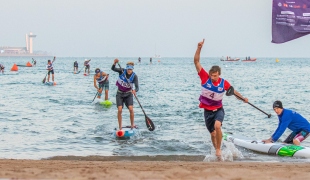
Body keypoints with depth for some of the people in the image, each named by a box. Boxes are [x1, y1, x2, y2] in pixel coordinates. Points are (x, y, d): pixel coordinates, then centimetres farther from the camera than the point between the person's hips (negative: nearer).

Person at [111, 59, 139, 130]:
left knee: (131, 109, -17)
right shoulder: (122, 71, -13)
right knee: (119, 110, -12)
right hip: (120, 94, 0)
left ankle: (132, 125, -2)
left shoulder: (134, 76, -15)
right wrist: (115, 63, -45)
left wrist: (135, 90, -45)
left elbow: (137, 87, -23)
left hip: (128, 94, 0)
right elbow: (113, 69, -25)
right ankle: (120, 127, -4)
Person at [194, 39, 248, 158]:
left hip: (218, 109, -1)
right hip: (207, 111, 1)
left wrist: (243, 98, 5)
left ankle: (218, 149, -16)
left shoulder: (224, 83, -14)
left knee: (217, 126, -29)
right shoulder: (205, 78, -15)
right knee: (213, 134, 8)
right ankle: (216, 150, 30)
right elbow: (196, 61, -20)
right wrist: (199, 48, -30)